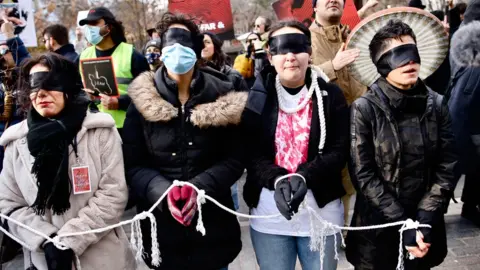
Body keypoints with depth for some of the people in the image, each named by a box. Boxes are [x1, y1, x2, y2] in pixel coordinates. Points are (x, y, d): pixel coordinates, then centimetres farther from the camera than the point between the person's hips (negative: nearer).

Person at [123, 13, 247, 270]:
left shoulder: (222, 97, -3)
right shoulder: (142, 100, -2)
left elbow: (234, 158, -3)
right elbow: (133, 164, -3)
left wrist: (199, 188, -18)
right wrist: (163, 192, -20)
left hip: (212, 222, 0)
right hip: (160, 223, 0)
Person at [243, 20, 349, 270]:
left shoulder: (331, 95, 0)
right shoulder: (257, 96, 0)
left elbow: (339, 151, -5)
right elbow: (250, 152, -4)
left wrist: (304, 177, -21)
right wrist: (278, 179, -22)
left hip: (322, 211, 0)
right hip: (268, 214, 0)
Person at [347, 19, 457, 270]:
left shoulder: (436, 105, 0)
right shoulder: (364, 109, -10)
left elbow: (446, 167, -1)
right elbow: (364, 174, -13)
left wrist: (424, 218, -12)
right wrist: (403, 224, -16)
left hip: (423, 227, 3)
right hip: (378, 230, -3)